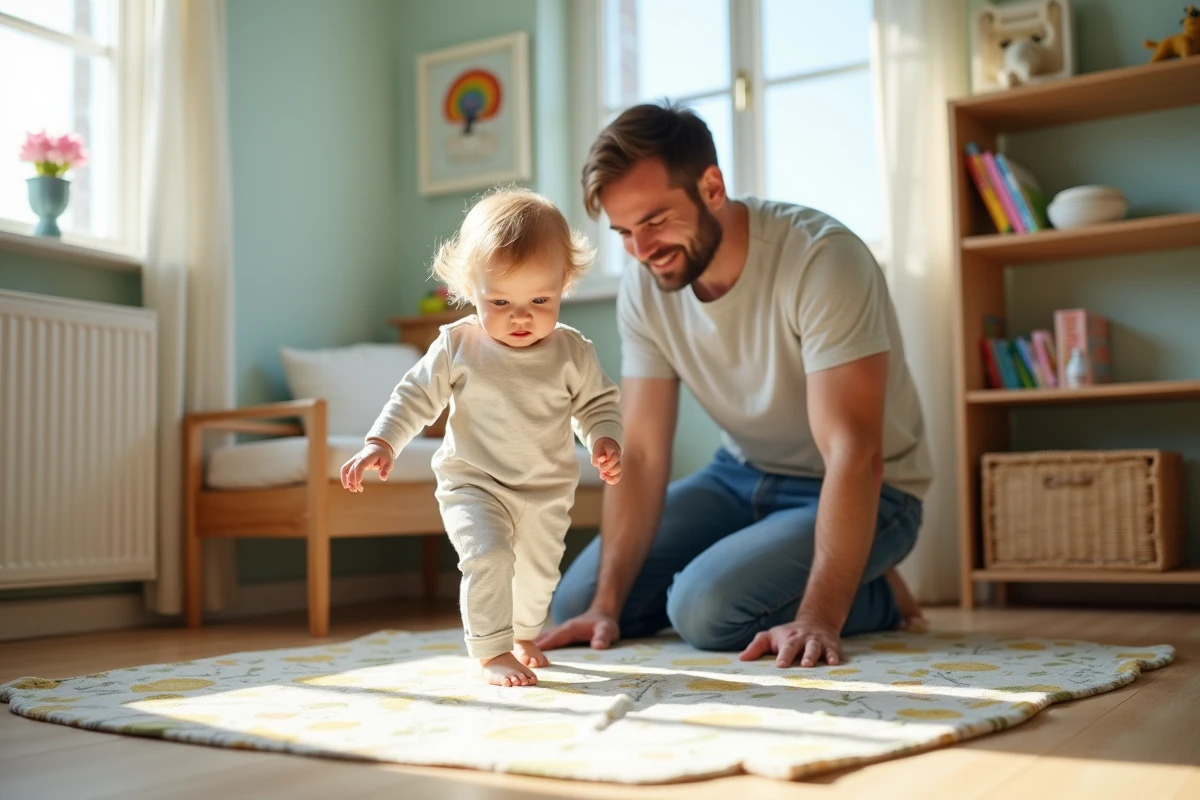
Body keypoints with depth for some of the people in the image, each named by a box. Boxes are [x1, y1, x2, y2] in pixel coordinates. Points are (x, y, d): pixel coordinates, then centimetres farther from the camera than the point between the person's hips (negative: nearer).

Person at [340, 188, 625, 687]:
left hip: (549, 492, 3)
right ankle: (492, 652, -11)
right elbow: (415, 397, -4)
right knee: (488, 555, -25)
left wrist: (605, 440, -17)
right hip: (474, 484, -3)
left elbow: (598, 403, 2)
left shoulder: (573, 353, -9)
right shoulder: (457, 346, -12)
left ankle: (523, 635, 47)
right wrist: (381, 444, -14)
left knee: (538, 572, 18)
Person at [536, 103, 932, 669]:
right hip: (742, 476, 7)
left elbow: (854, 455, -33)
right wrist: (606, 606, -17)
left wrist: (818, 618, -41)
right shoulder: (644, 288, -10)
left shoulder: (820, 258, -28)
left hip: (862, 491, -6)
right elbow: (640, 456, -9)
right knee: (574, 603, 0)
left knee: (705, 607, -30)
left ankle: (878, 597, -1)